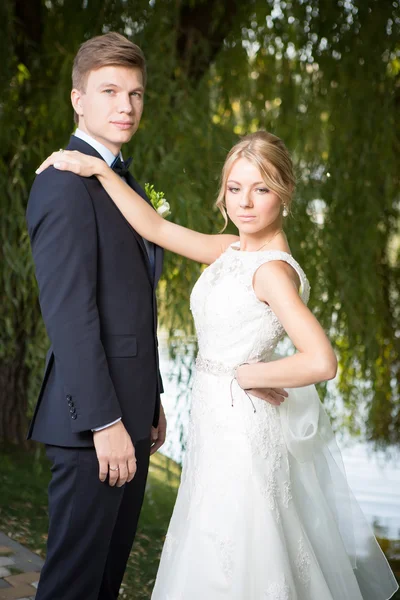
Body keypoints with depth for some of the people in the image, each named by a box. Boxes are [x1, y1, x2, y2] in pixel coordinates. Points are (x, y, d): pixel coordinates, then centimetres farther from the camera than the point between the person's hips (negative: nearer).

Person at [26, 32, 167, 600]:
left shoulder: (124, 180, 16)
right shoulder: (64, 184, -14)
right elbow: (68, 314, -21)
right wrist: (104, 421, -22)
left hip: (130, 410, 9)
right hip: (92, 420, -9)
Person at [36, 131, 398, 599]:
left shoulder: (273, 269, -19)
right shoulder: (232, 251, 4)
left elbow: (321, 362, -29)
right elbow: (155, 228, 7)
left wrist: (246, 375, -16)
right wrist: (99, 170, 3)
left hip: (242, 425, -8)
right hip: (217, 419, 8)